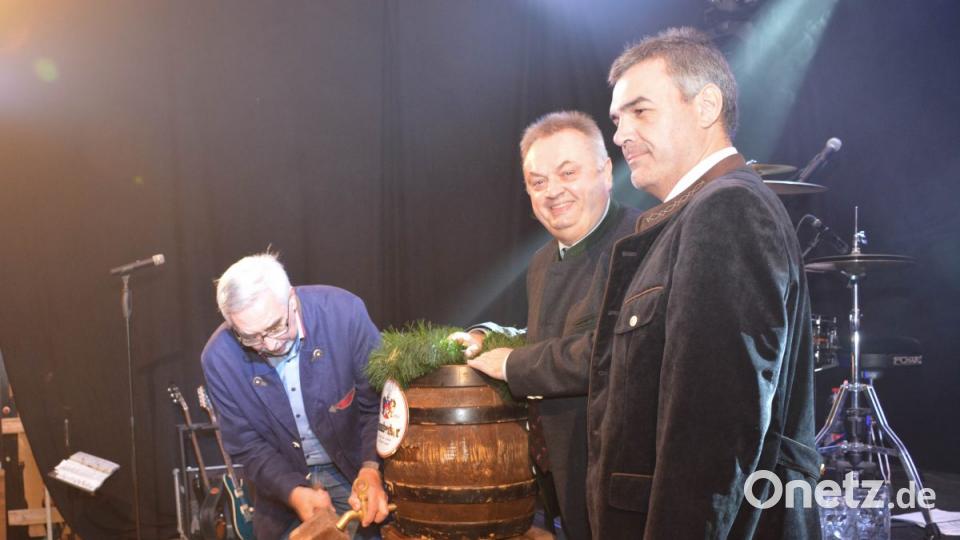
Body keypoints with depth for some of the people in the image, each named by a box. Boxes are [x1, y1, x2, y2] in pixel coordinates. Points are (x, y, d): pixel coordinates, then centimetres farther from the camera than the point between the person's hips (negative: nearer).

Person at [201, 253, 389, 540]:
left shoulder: (343, 312, -22)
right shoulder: (219, 358, -17)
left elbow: (380, 403, -14)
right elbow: (247, 447, -8)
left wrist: (371, 468, -29)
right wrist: (294, 492, -24)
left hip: (357, 472, -1)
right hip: (285, 486, 1)